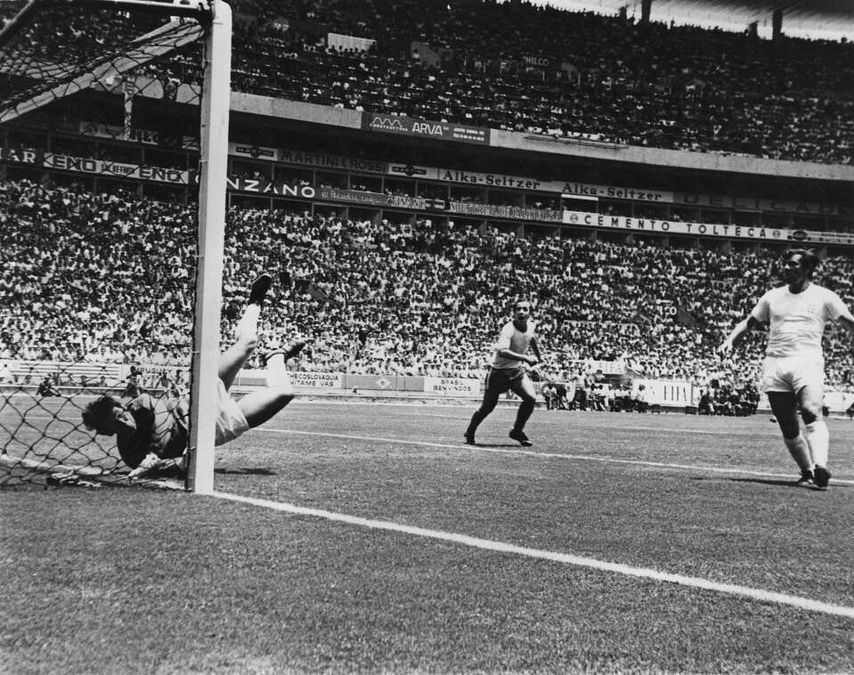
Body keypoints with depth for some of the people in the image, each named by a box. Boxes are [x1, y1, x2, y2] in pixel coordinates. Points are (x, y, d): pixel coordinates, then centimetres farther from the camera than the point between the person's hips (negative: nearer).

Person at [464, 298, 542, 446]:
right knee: (487, 407, 3)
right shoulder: (508, 329, -26)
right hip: (499, 372, -5)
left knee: (531, 398, -16)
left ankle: (517, 431, 4)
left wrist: (537, 355, 33)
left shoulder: (531, 325, -3)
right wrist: (525, 358, -45)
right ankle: (469, 434, 28)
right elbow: (502, 351, -43)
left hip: (517, 370, 5)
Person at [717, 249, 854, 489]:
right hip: (774, 364, 4)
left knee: (811, 413, -27)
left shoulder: (824, 297, 8)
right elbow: (749, 322, 23)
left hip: (807, 362, -3)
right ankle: (807, 472, 15)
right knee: (788, 428, 1)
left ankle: (820, 467, -39)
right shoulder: (773, 296, 17)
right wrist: (730, 340, 7)